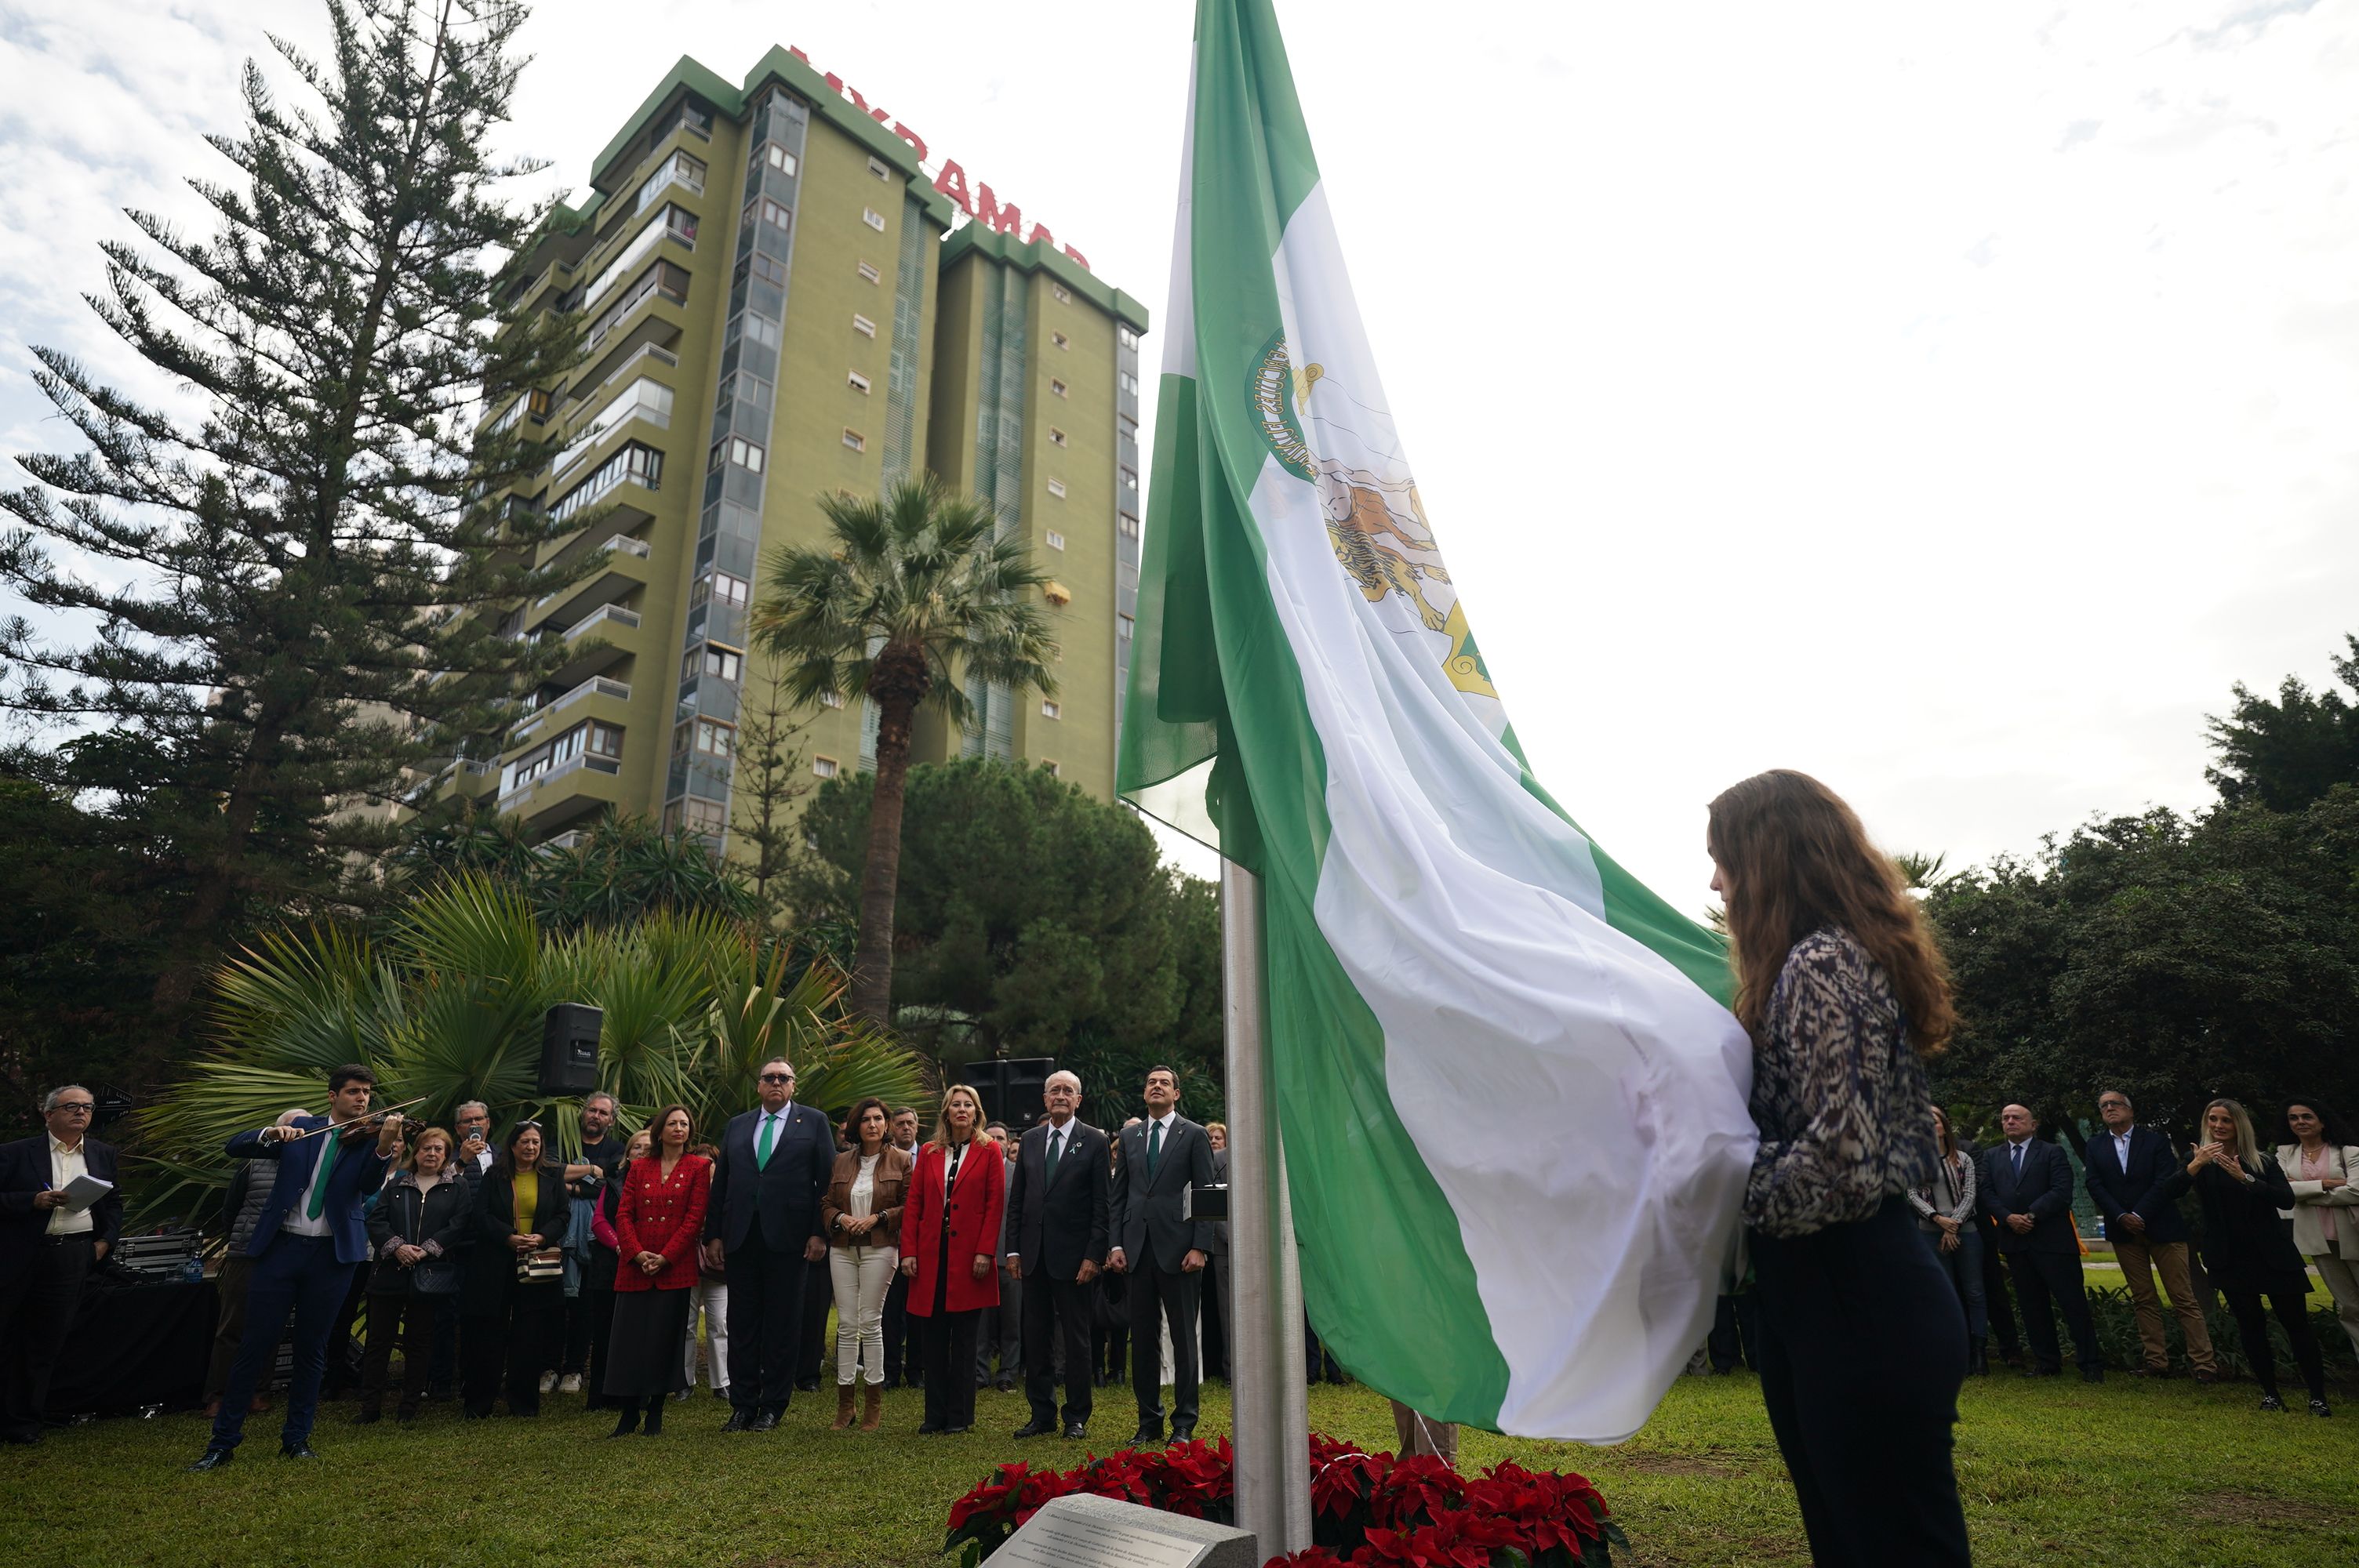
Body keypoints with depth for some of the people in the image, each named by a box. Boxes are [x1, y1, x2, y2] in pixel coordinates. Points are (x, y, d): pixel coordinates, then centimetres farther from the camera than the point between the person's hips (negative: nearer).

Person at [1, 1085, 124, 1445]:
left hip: (74, 1258, 3)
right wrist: (34, 1200, -19)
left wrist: (105, 1240, 5)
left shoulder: (103, 1154, 11)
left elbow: (114, 1203, 17)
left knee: (46, 1344, 8)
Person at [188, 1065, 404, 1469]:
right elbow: (235, 1147, 3)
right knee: (255, 1344, 3)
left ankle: (297, 1437, 21)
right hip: (282, 1248, 1)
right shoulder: (301, 1130, 7)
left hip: (333, 1254, -1)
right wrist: (272, 1132, -18)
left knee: (312, 1349, 8)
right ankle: (223, 1440, 16)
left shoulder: (368, 1137, 2)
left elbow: (369, 1185, -16)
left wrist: (383, 1147, -35)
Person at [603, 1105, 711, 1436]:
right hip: (635, 1266, 3)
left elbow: (695, 1218, -4)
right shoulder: (639, 1168, 12)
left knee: (665, 1340, 0)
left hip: (675, 1268, -2)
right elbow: (624, 1214, 5)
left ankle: (656, 1414, 13)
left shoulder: (699, 1167, 3)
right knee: (629, 1339, 1)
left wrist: (665, 1257, -12)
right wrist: (637, 1253, -9)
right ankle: (628, 1414, 14)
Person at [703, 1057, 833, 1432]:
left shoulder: (813, 1122, 4)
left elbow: (827, 1180, -1)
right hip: (741, 1237, 3)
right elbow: (720, 1184, 13)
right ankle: (742, 1405, 20)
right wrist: (714, 1235, 6)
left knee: (783, 1324, 4)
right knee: (742, 1323, 8)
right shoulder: (736, 1126, 14)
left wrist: (819, 1233, -8)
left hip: (788, 1238, -3)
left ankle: (772, 1407, 15)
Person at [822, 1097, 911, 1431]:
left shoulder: (900, 1160, 1)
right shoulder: (842, 1162, 11)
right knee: (845, 1324, 4)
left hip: (880, 1249, -3)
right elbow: (826, 1204, 14)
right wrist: (840, 1218, -6)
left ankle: (875, 1405, 9)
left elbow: (910, 1206, -1)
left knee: (870, 1322, -3)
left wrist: (879, 1217, -13)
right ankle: (844, 1403, 14)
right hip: (843, 1250, 3)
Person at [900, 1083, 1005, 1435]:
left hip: (969, 1255, -3)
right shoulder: (929, 1153, 10)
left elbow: (995, 1205, -4)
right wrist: (908, 1251, -2)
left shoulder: (988, 1152, 2)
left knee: (963, 1338, 4)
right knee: (934, 1337, 7)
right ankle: (935, 1415, 17)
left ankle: (960, 1416, 14)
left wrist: (985, 1252, -12)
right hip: (931, 1254, 3)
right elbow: (913, 1204, 7)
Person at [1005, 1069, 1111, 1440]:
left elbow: (1103, 1203, -7)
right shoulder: (1030, 1140, 9)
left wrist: (1094, 1255, -12)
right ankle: (1042, 1414, 22)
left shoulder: (1094, 1141, -4)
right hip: (1034, 1256, 4)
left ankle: (1077, 1417, 17)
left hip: (1074, 1255, -4)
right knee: (1036, 1337, 10)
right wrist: (1013, 1250, 4)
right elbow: (1016, 1199, 11)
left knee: (1076, 1339, 6)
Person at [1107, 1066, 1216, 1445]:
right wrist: (1115, 1244, 3)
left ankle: (1184, 1423, 14)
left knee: (1183, 1338, 4)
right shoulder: (1129, 1136, 12)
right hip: (1137, 1249, 4)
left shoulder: (1194, 1136, 1)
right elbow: (1117, 1195, 12)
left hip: (1177, 1249, -4)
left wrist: (1199, 1247, -11)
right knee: (1142, 1338, 9)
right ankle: (1149, 1421, 20)